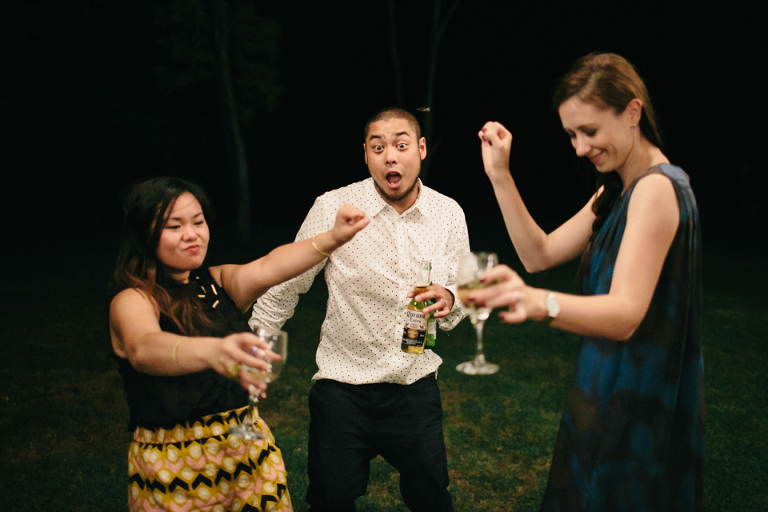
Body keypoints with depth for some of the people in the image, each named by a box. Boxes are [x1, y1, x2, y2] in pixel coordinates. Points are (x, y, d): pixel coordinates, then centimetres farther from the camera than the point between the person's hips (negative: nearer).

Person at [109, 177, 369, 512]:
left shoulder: (220, 283, 3)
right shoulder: (131, 301, -12)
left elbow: (267, 269, -17)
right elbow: (144, 349, -35)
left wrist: (332, 238, -36)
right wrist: (211, 351, -57)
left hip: (250, 449, 5)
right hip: (174, 465, -4)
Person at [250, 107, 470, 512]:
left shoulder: (449, 213, -2)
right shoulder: (332, 208, -12)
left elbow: (465, 290, 7)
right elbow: (283, 289, -2)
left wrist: (449, 300, -16)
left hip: (417, 387, 3)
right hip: (342, 389, -2)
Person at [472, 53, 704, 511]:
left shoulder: (657, 187, -21)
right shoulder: (617, 190, 10)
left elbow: (627, 313, -31)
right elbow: (541, 254, 5)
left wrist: (540, 303, -50)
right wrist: (500, 176, -2)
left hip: (641, 403, -9)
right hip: (610, 390, 9)